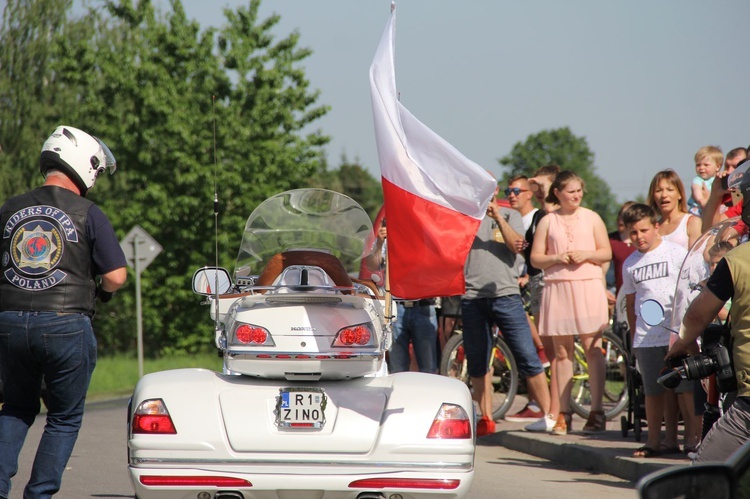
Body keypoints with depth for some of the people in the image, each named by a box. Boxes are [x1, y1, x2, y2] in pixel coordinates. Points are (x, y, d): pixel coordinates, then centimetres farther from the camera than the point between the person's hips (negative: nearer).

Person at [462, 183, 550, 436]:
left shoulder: (510, 216, 12)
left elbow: (516, 246, -3)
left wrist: (498, 217, -11)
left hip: (505, 294, -2)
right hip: (472, 296, 2)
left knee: (527, 356, -7)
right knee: (476, 362, 4)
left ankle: (547, 413, -3)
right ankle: (486, 419, 13)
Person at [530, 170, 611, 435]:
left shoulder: (591, 218, 10)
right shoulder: (547, 221, 9)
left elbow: (606, 253, 8)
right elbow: (535, 258, 7)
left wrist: (586, 254, -10)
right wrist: (556, 258, -11)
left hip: (588, 286, -1)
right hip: (557, 288, 1)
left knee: (592, 348, -7)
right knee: (562, 351, 2)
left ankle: (597, 411, -6)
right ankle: (562, 413, 5)